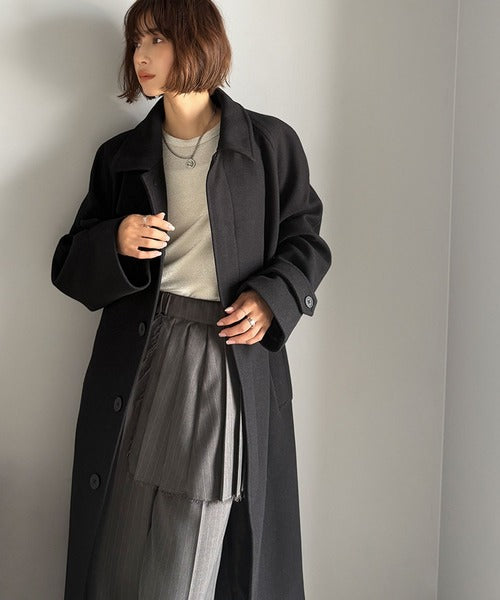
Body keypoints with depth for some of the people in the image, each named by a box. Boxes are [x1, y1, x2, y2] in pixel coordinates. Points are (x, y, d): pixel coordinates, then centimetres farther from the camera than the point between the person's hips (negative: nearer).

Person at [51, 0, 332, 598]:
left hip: (229, 354, -2)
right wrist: (116, 245, -10)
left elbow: (307, 239, 10)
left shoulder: (269, 144, 4)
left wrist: (272, 298, -8)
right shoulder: (122, 155, 11)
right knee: (123, 537, 5)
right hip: (142, 353, 2)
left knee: (189, 548, 4)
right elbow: (69, 264, 11)